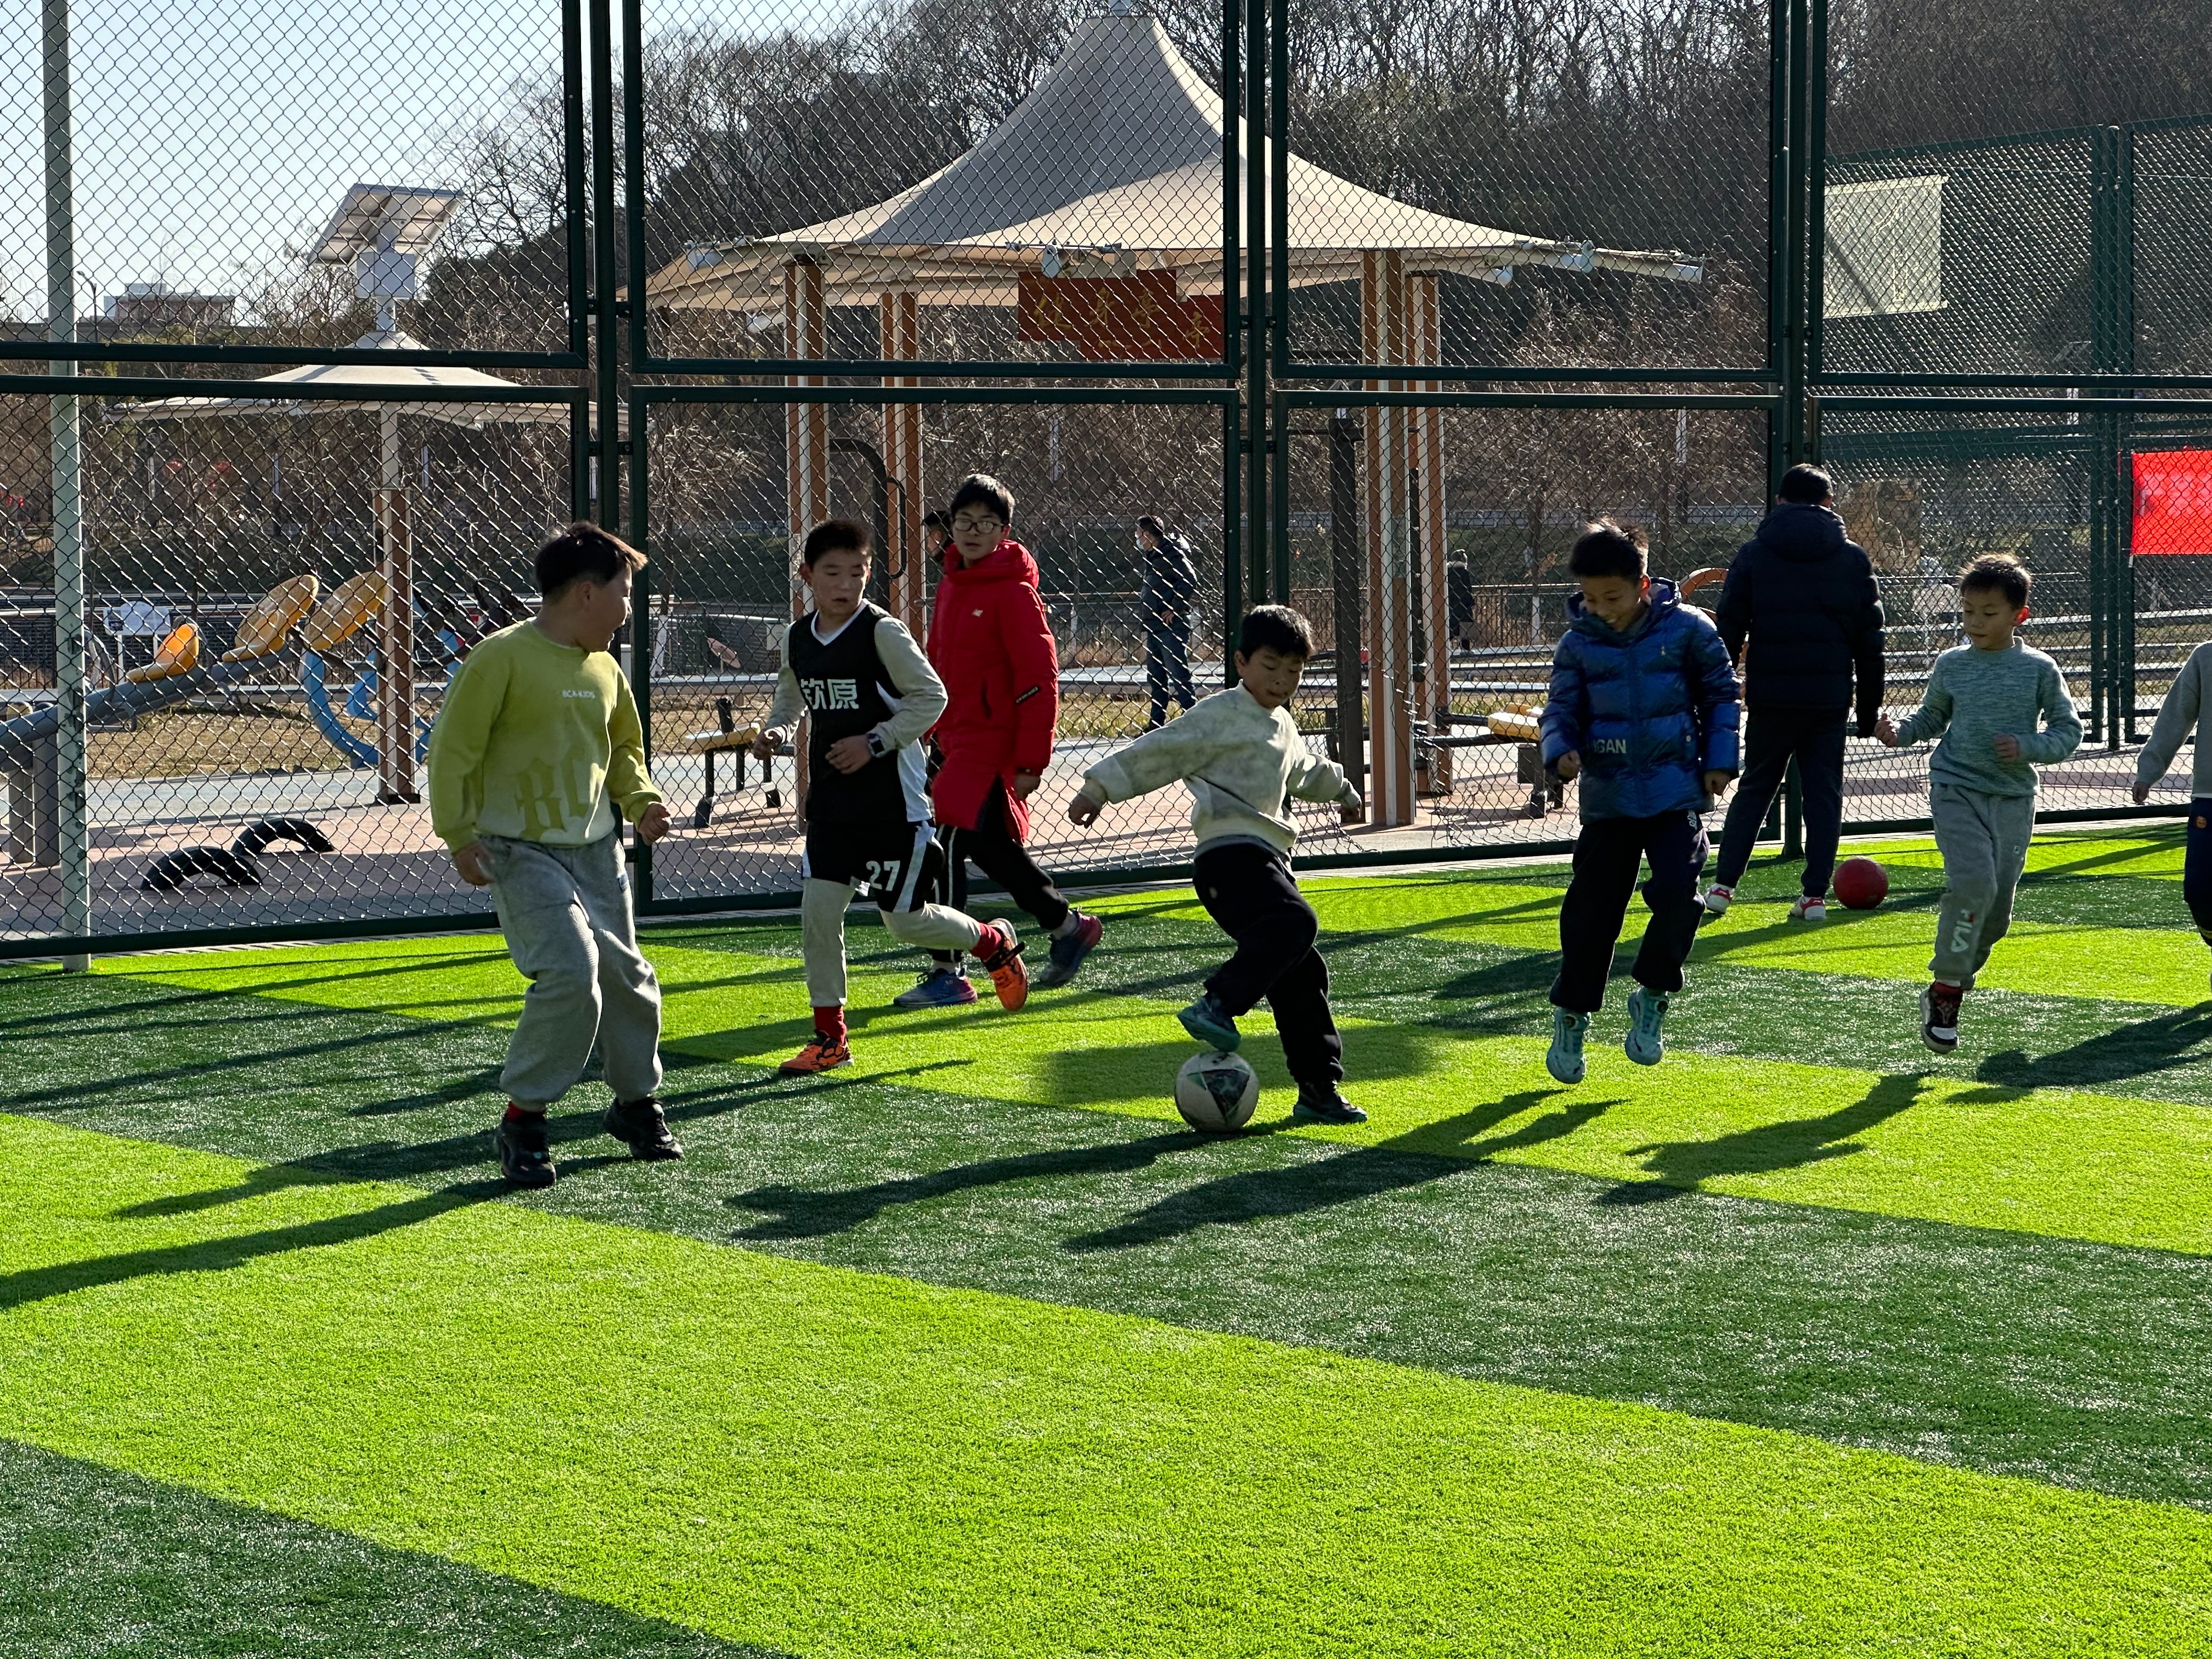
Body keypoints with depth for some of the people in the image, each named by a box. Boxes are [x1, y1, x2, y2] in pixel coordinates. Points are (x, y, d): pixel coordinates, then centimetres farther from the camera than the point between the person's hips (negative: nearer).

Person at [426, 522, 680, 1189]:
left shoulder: (605, 669, 10)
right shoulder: (502, 659, -12)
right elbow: (452, 746, -11)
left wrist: (642, 802, 7)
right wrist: (459, 833, -14)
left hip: (597, 848, 7)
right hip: (524, 851, -7)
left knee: (627, 977, 10)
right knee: (570, 973, -20)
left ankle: (636, 1103, 32)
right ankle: (523, 1119, -6)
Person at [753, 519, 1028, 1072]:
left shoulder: (882, 632, -13)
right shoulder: (797, 639, 5)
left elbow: (931, 696, -11)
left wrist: (875, 742, -18)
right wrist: (774, 730, 1)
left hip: (892, 800, -5)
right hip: (830, 800, 5)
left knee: (906, 920, 0)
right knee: (817, 912, -2)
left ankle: (994, 943, 29)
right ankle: (830, 1036, 9)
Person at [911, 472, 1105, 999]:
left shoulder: (1014, 592, -12)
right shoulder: (951, 584, 14)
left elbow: (1039, 680, -15)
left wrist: (1031, 760, -17)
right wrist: (932, 732, 18)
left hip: (993, 744, -9)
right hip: (956, 739, 9)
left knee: (948, 842, -15)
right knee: (991, 846, 12)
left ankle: (946, 971, -9)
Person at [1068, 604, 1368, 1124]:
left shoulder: (1283, 727, 26)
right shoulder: (1221, 715, -3)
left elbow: (1305, 770, 49)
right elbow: (1159, 752, -6)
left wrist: (1339, 786, 67)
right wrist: (1101, 786, -13)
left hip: (1265, 859, 9)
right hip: (1231, 853, -9)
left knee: (1302, 974, 7)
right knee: (1293, 923, -33)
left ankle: (1319, 1089, 11)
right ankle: (1217, 1005, -40)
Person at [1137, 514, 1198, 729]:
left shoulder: (1172, 554, -12)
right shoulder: (1152, 557, 17)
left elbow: (1189, 582, -21)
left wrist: (1175, 609, -19)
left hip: (1171, 624, -10)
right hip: (1154, 626, 10)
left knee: (1178, 675, -11)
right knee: (1156, 677, 13)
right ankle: (1157, 722, 19)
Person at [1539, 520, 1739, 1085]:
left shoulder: (1686, 628, -4)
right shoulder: (1578, 643, 0)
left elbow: (1720, 694, 5)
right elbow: (1562, 708, 3)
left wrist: (1719, 761, 0)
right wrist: (1562, 749, -18)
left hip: (1676, 790, -1)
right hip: (1608, 795, 2)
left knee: (1676, 891, -18)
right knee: (1591, 907, 3)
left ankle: (1652, 997, 4)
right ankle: (1571, 1014, 20)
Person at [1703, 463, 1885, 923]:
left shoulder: (1754, 554, 2)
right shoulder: (1853, 558, 6)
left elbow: (1727, 628, 0)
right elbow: (1870, 640, 8)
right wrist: (1869, 705, 14)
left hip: (1770, 696, 0)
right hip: (1830, 697, 0)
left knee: (1755, 788, 10)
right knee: (1824, 794, 6)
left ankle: (1723, 884, 2)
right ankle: (1816, 894, 2)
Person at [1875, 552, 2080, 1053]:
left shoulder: (2039, 669, 2)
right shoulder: (1951, 665, 5)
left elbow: (2068, 730, 5)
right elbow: (1932, 717, 18)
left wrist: (2028, 748, -12)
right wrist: (1899, 734, -1)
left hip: (2013, 799, 2)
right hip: (1956, 790, -1)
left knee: (1998, 907, 3)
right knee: (1974, 882, -22)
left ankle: (1952, 987, 22)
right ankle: (1945, 991, -13)